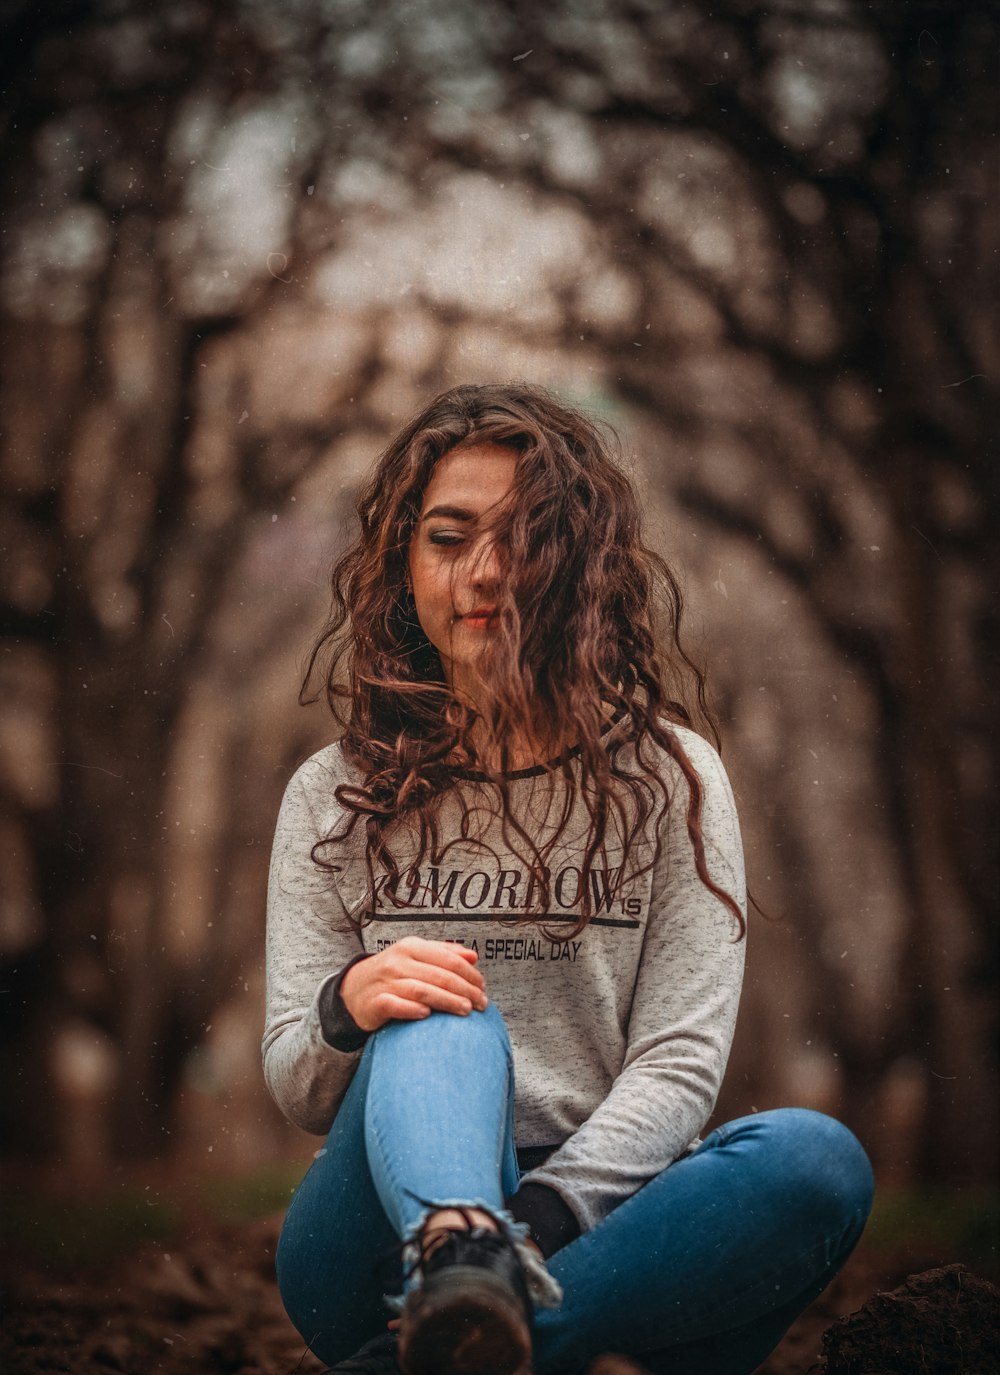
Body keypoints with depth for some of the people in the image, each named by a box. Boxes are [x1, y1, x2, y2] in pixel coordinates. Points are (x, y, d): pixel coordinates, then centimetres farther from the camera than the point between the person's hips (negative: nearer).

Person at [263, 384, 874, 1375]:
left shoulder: (670, 778, 9)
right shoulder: (335, 798, 12)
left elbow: (680, 1062, -2)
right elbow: (295, 1091, 8)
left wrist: (535, 1219, -20)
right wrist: (347, 1013, -17)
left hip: (591, 1231, 0)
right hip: (377, 1245, 0)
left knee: (814, 1158, -29)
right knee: (442, 1029, -30)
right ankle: (462, 1279, -64)